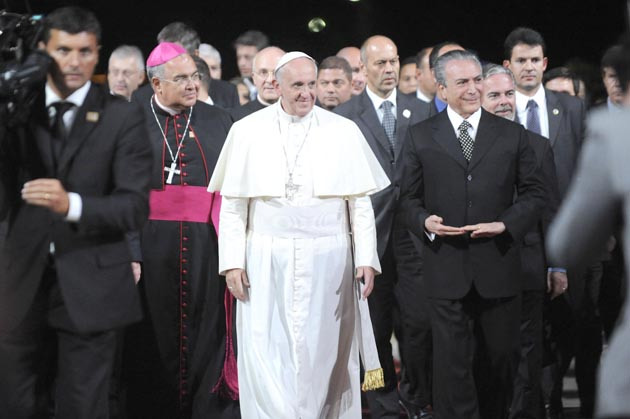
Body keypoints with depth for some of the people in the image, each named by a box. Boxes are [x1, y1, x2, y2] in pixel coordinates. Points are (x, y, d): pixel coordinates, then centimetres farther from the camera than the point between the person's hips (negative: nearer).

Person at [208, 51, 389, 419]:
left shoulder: (344, 133, 3)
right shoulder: (248, 132, 3)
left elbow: (361, 203, 3)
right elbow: (232, 205, 4)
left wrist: (366, 259, -5)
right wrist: (232, 262, -3)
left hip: (326, 263, 0)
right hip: (266, 262, 0)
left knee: (321, 353, 4)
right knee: (265, 357, -3)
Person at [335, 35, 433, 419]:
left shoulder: (421, 111, 10)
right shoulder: (344, 116, 3)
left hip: (413, 230, 1)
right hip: (369, 230, -1)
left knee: (420, 322, -2)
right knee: (376, 326, 4)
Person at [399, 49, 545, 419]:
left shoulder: (512, 135, 6)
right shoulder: (421, 136, 6)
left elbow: (535, 193, 7)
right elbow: (409, 198, 10)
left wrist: (505, 225, -10)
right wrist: (425, 221, -11)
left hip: (498, 266, 1)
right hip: (446, 267, -1)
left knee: (502, 357, 10)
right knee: (452, 360, -2)